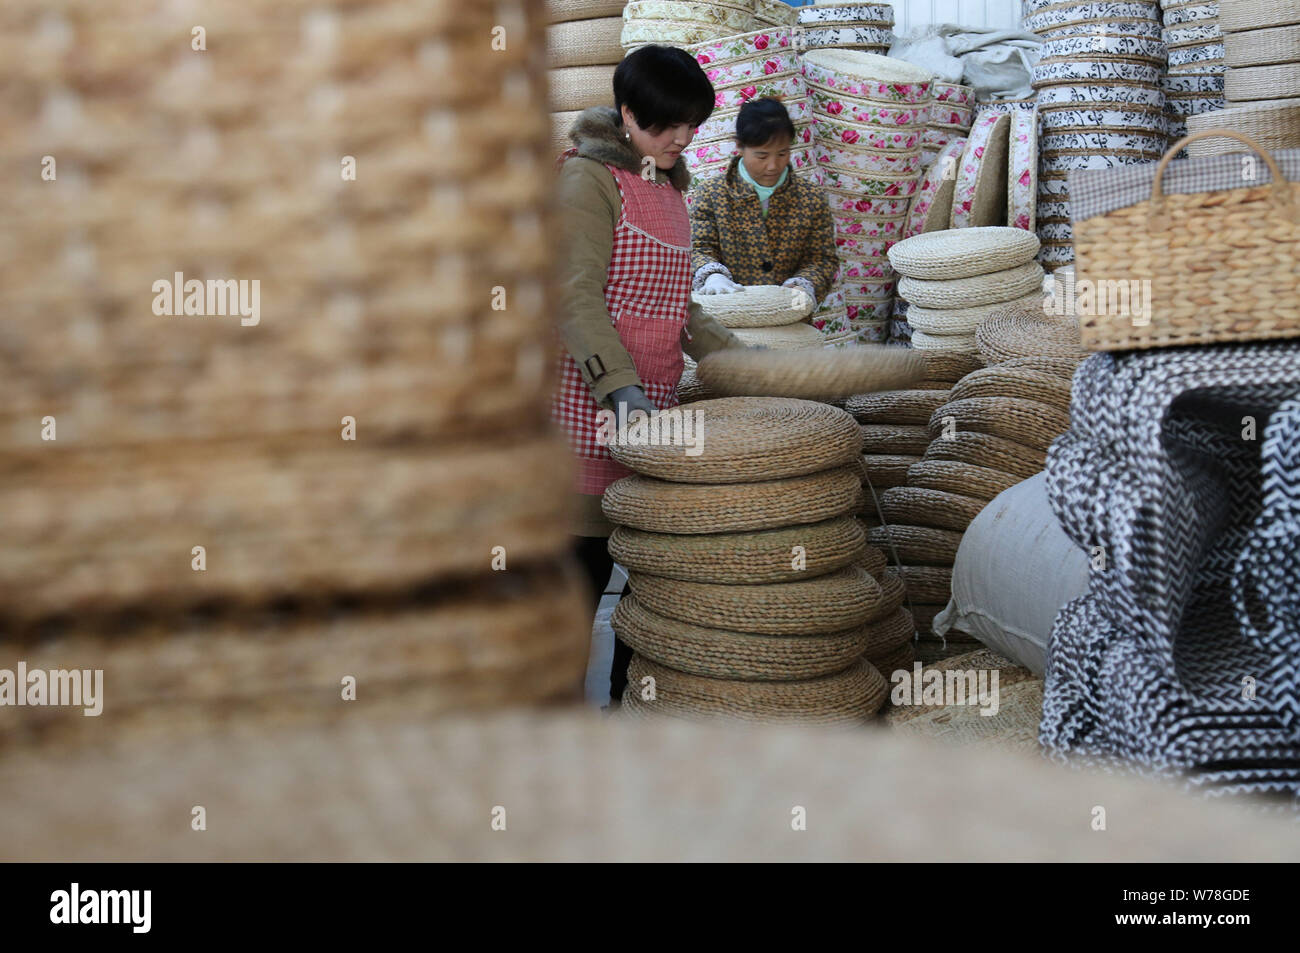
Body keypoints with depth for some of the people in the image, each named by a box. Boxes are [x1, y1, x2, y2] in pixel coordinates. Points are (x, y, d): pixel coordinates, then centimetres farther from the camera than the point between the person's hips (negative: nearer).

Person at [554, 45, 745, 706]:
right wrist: (622, 389, -28)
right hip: (591, 397, -8)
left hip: (656, 397, 8)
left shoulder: (668, 185, 18)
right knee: (588, 557, -4)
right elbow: (577, 297, -19)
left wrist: (731, 353, 16)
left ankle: (631, 694, 22)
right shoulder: (589, 178, -9)